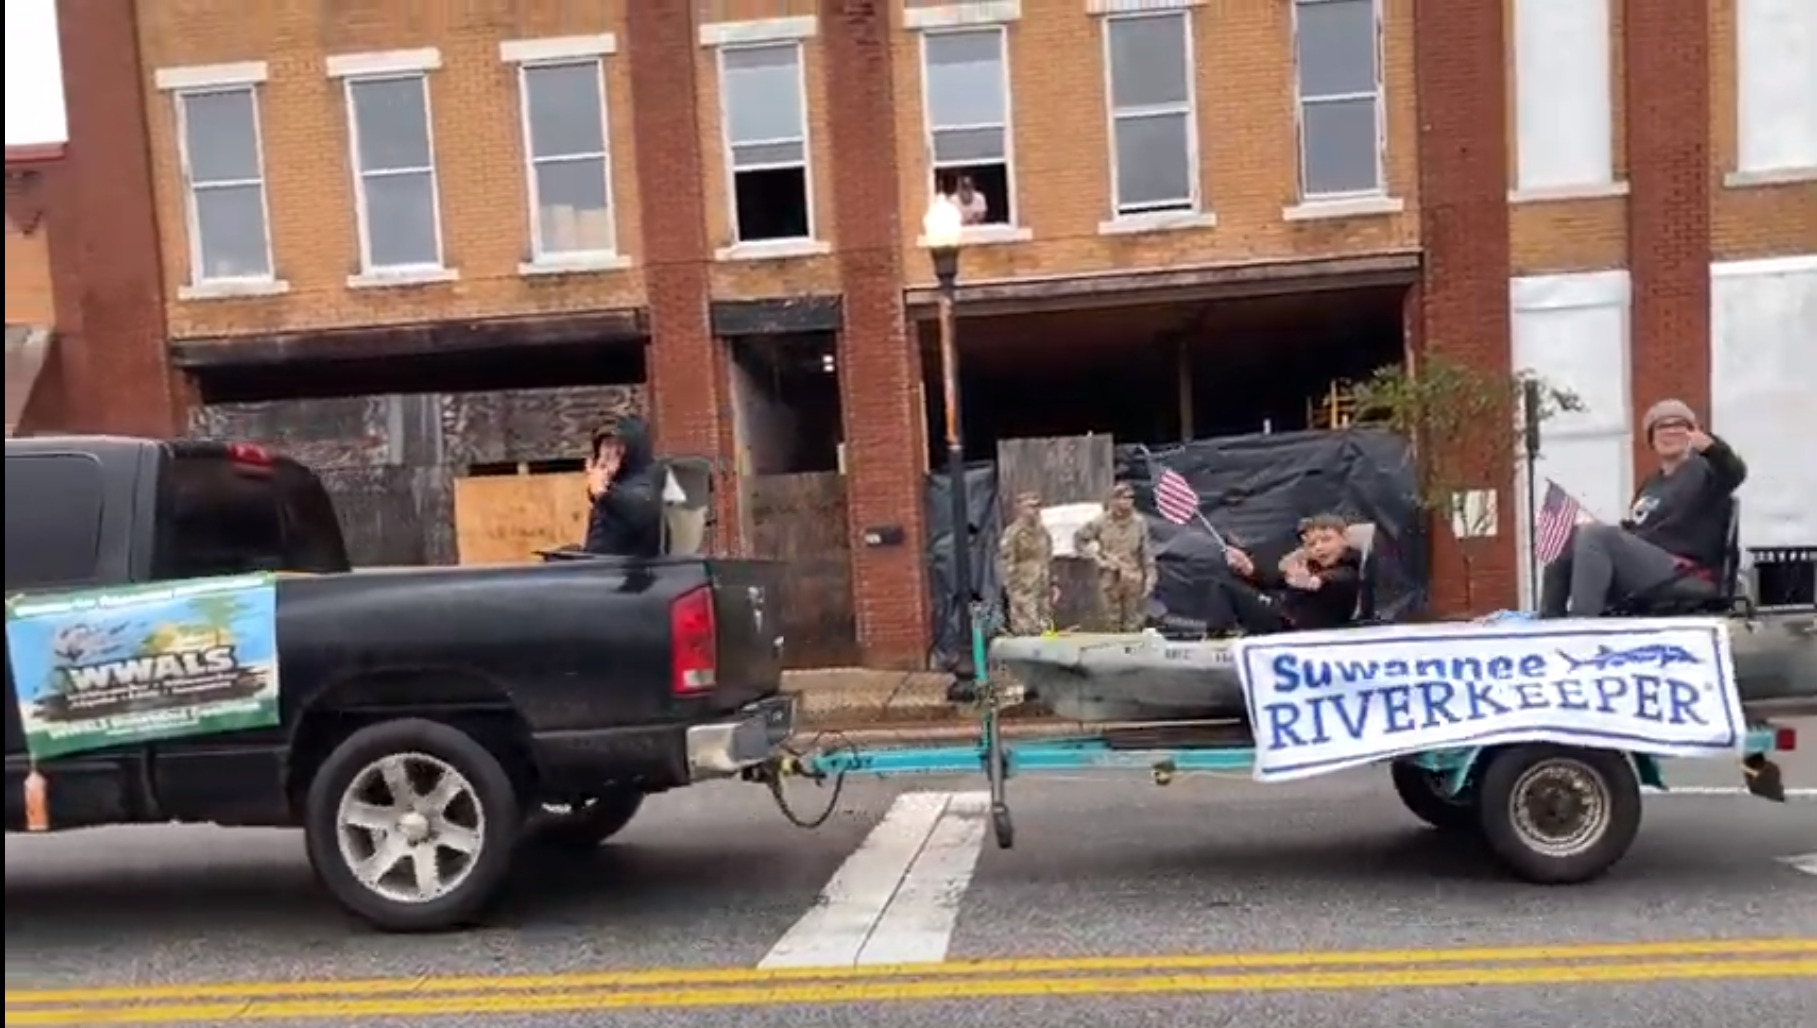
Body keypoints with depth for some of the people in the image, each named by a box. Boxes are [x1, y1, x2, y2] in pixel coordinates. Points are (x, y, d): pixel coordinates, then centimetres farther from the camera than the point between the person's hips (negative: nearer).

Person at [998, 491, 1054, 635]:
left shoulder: (1042, 532, 13)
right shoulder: (1012, 533, -11)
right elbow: (1006, 564, -14)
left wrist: (1053, 585, 16)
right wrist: (1015, 590, -16)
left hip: (1044, 592, 8)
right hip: (1024, 593, -8)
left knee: (1046, 632, 11)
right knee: (1026, 631, -9)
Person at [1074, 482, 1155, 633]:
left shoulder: (1139, 523, -3)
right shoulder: (1101, 522, -7)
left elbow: (1147, 553, 1)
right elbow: (1079, 540, 3)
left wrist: (1150, 577, -2)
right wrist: (1097, 556, -6)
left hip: (1134, 580, 1)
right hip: (1110, 580, -1)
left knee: (1134, 624, 8)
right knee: (1113, 622, 7)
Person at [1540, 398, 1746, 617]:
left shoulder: (1703, 470, 4)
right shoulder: (1651, 484, 25)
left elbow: (1734, 473, -20)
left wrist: (1710, 446, -42)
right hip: (1644, 569, 7)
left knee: (1594, 535, -27)